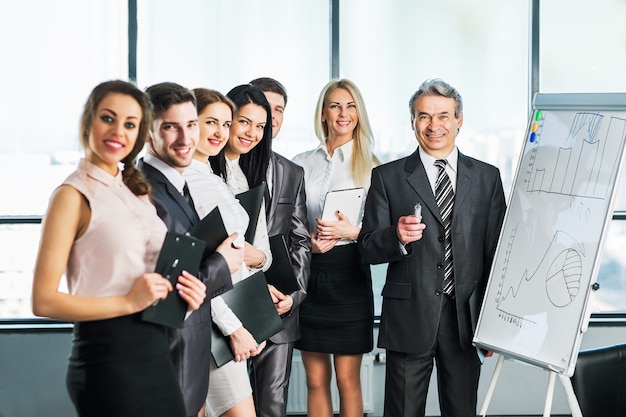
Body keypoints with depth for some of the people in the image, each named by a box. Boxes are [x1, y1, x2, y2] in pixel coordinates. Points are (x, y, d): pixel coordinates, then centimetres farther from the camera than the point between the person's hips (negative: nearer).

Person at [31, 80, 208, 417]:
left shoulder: (138, 191, 12)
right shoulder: (74, 195, -8)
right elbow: (43, 301, -14)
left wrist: (184, 293, 2)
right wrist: (128, 302, -18)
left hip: (155, 351, 7)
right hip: (108, 355, -7)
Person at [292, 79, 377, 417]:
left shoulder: (370, 165, 3)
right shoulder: (302, 164, 9)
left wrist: (351, 231, -17)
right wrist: (309, 242, -9)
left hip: (349, 275, -2)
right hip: (308, 274, 2)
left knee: (347, 379, 1)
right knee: (316, 380, 7)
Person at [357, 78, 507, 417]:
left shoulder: (487, 177, 9)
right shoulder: (387, 177, 4)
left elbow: (495, 251, 8)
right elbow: (368, 249, 2)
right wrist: (397, 236, -21)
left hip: (466, 318, 1)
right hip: (409, 318, -1)